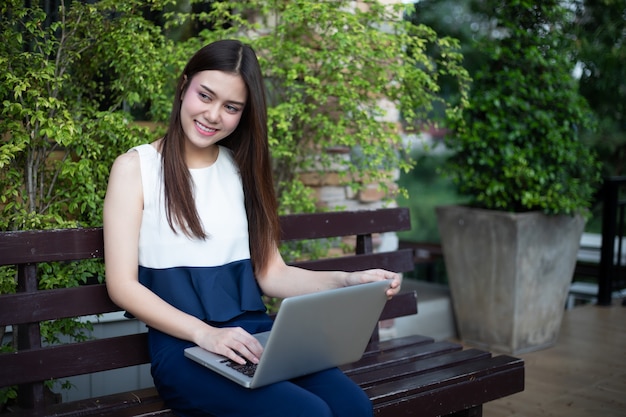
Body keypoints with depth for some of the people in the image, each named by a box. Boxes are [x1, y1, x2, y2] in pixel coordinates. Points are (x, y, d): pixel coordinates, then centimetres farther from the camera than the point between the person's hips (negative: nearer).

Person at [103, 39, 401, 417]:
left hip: (256, 333, 4)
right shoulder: (136, 167, 1)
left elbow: (271, 273, 10)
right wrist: (204, 333, -19)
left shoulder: (243, 169, 15)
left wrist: (348, 281, -7)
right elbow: (122, 284, -6)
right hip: (183, 345, -4)